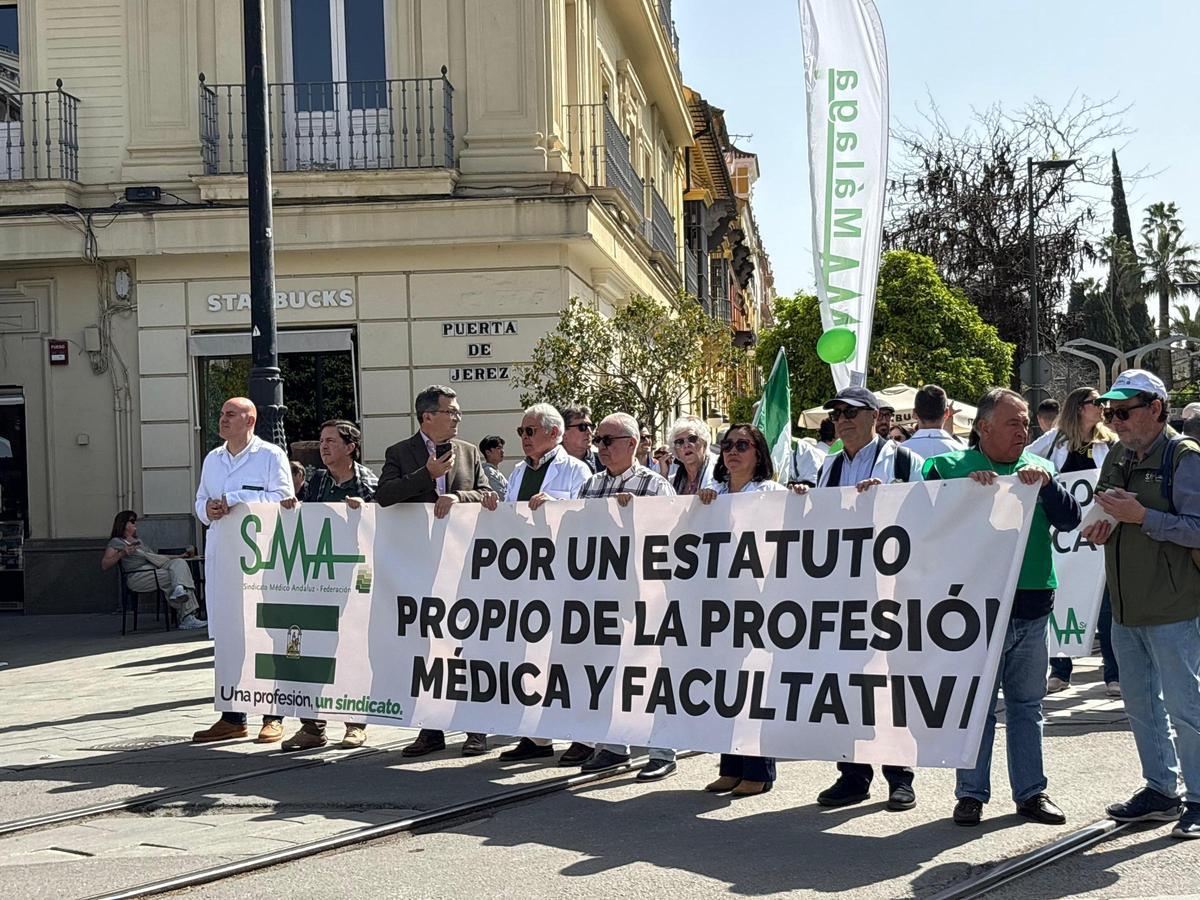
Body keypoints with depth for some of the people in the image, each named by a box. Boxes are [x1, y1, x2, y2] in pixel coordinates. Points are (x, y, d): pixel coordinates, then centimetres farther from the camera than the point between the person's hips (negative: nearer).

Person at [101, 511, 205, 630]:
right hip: (137, 577, -7)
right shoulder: (116, 542, 12)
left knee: (179, 563, -23)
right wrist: (122, 553, -14)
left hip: (155, 573, 7)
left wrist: (181, 556, 26)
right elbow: (104, 565, -1)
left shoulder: (138, 542, 37)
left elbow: (157, 558, 33)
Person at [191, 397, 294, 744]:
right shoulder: (212, 459, 20)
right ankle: (232, 717, 13)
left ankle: (273, 717, 1)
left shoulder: (270, 455, 0)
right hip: (221, 556, 6)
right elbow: (200, 500, 24)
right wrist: (206, 509, 0)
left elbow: (282, 497, -10)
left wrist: (234, 500, -13)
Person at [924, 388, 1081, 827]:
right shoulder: (949, 467, 1)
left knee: (1027, 703, 11)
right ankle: (971, 794, 12)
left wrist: (1046, 482, -13)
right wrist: (968, 486, -21)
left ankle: (1030, 791, 20)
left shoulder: (1037, 469, 12)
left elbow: (1070, 519, 3)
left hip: (1031, 606, 4)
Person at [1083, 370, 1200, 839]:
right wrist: (1100, 530, 2)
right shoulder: (1117, 458, 12)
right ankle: (1160, 789, 27)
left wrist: (1141, 517, -22)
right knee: (1140, 704, 14)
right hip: (1126, 607, 8)